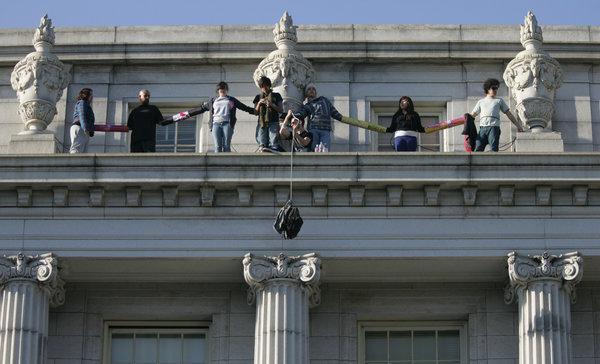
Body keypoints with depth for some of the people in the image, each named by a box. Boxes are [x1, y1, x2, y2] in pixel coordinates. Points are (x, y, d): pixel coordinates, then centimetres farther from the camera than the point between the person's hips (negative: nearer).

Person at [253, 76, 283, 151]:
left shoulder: (276, 96, 12)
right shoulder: (258, 97, 18)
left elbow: (281, 110, 7)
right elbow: (256, 112, 15)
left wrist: (272, 105, -9)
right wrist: (259, 104, -3)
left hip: (273, 123, -2)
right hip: (262, 123, 2)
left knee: (273, 144, -15)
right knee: (262, 144, -9)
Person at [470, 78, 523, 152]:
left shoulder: (499, 100, 20)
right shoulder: (481, 102, 23)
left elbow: (509, 114, 18)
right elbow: (472, 115, 22)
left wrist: (517, 125, 12)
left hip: (494, 127, -2)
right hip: (482, 128, 2)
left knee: (494, 149, -13)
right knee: (478, 149, -10)